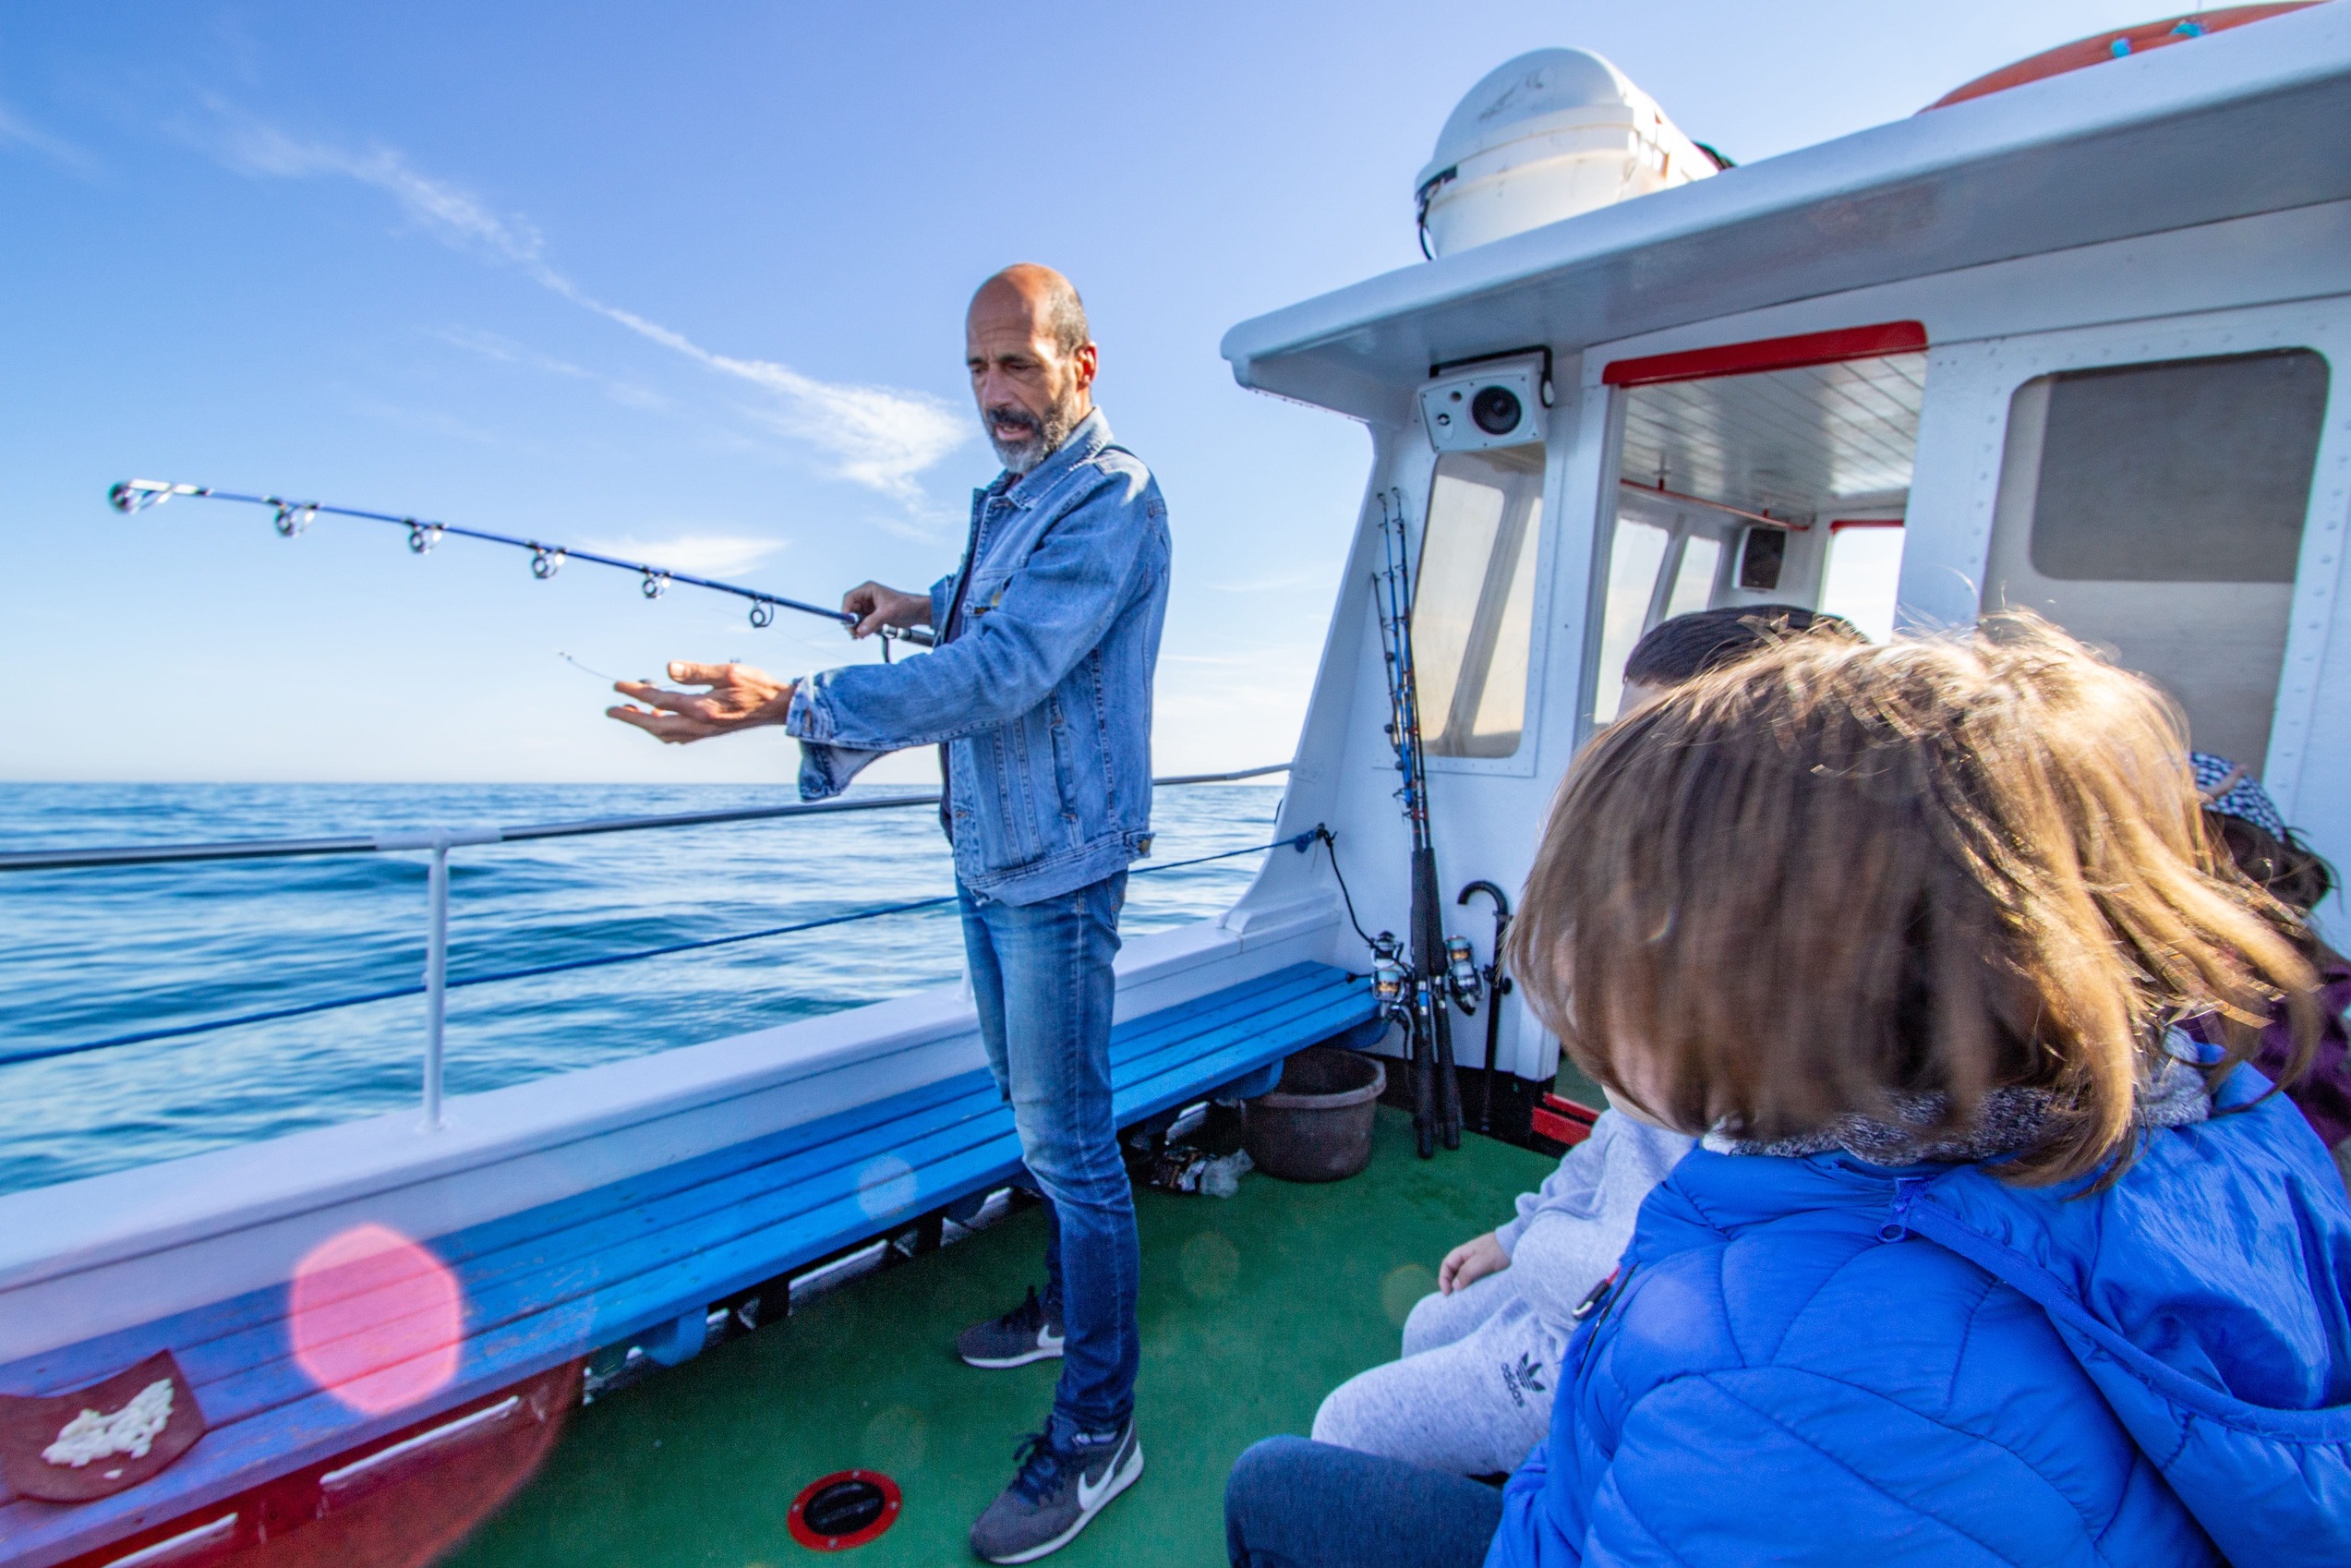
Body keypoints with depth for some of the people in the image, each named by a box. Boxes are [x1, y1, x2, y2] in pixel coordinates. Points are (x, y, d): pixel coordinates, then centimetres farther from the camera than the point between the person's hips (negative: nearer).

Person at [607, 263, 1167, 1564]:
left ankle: (1096, 1429, 16)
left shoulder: (1112, 496, -15)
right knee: (1035, 1110, 21)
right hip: (987, 857, 10)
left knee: (1068, 1139, -2)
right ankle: (1065, 1308, 41)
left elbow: (1005, 668, -28)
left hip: (1055, 866, -10)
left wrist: (793, 704, -33)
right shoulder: (1009, 499, 17)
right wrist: (929, 608, 18)